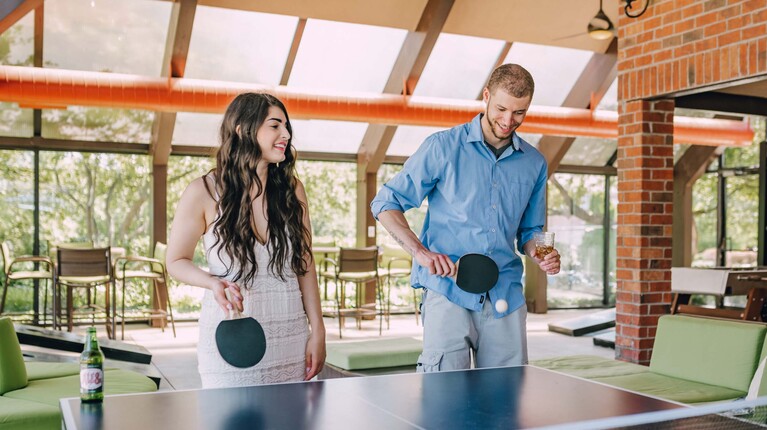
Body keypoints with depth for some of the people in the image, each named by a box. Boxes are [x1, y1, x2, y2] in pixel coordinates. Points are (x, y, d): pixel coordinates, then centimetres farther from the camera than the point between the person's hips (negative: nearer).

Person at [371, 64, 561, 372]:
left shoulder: (534, 163, 11)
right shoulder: (443, 147, -2)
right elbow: (386, 203, 1)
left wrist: (540, 255, -1)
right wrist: (419, 250, -14)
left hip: (505, 298, 4)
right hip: (448, 292, -4)